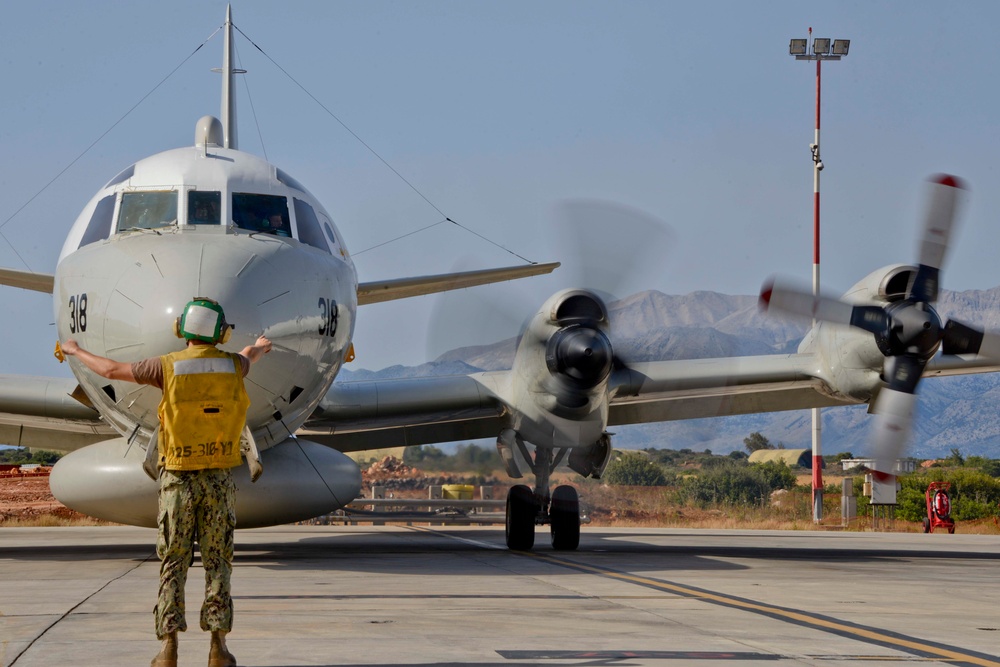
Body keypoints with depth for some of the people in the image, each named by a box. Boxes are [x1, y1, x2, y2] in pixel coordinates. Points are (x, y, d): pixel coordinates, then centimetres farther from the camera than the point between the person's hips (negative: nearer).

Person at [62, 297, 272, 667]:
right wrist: (258, 347, 57)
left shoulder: (169, 366, -7)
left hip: (178, 479, -1)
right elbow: (248, 356, 29)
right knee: (217, 564, 5)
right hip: (219, 480, 1)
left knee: (173, 565, 3)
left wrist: (78, 352, 27)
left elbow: (112, 370, 6)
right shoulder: (232, 365, 1)